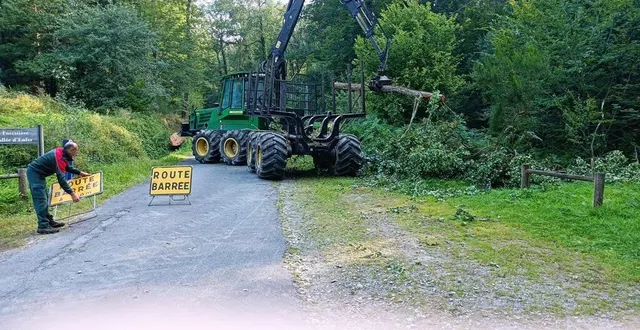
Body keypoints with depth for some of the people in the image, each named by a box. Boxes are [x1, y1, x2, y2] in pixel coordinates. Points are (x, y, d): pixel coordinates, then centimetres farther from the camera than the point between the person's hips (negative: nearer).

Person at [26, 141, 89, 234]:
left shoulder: (61, 153, 2)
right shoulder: (60, 158, -27)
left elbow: (67, 167, 22)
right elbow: (61, 179, -32)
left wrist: (80, 173, 19)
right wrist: (72, 193, -34)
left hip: (37, 173, 11)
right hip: (34, 173, -11)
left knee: (44, 199, 15)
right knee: (41, 199, -13)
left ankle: (49, 221, 22)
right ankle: (43, 226, -14)